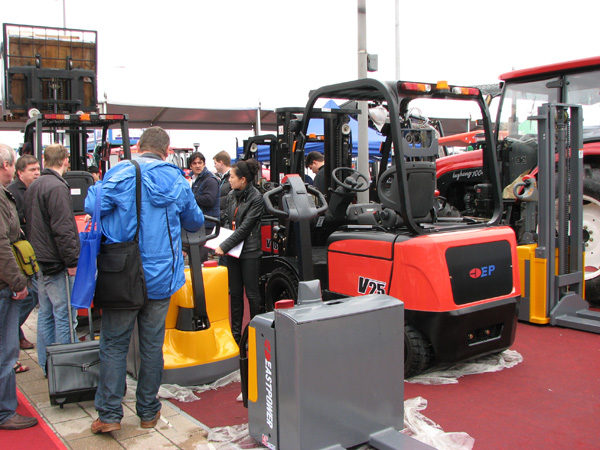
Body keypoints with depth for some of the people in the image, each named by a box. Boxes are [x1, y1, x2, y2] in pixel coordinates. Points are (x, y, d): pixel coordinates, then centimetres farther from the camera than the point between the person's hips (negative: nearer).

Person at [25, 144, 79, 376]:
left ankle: (46, 365, 24)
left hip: (40, 261, 10)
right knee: (64, 317, -3)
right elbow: (63, 229, -22)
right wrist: (72, 261, -19)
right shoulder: (57, 187, -17)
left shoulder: (33, 187, 15)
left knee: (45, 315, 15)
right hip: (57, 263, -10)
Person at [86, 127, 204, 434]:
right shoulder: (177, 181, 2)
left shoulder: (120, 175, -8)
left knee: (114, 343, 8)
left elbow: (92, 206, -15)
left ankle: (109, 414, 9)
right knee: (152, 345, 12)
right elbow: (195, 222, 13)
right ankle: (148, 411, 22)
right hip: (161, 277, 3)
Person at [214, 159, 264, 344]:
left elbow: (245, 228, -16)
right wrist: (220, 242, 3)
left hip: (249, 251, -6)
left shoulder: (256, 199, -13)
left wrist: (224, 246, -18)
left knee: (252, 293, 1)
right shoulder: (231, 195, 8)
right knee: (235, 293, 11)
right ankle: (235, 333, 21)